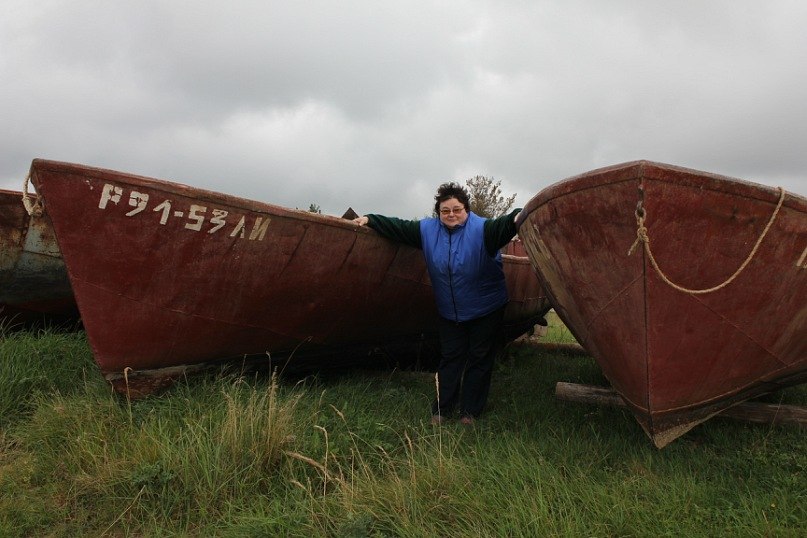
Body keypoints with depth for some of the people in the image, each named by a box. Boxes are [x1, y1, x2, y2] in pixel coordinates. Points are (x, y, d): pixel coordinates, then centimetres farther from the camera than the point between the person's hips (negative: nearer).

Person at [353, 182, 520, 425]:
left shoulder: (481, 229, -20)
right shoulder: (427, 229, -4)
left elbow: (501, 226, -39)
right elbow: (398, 227, 5)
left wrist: (517, 218, -60)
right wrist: (370, 220, 5)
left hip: (486, 310, -4)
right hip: (449, 312, 4)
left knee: (479, 359, 8)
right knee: (450, 358, 13)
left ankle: (470, 411, 21)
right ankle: (442, 409, 23)